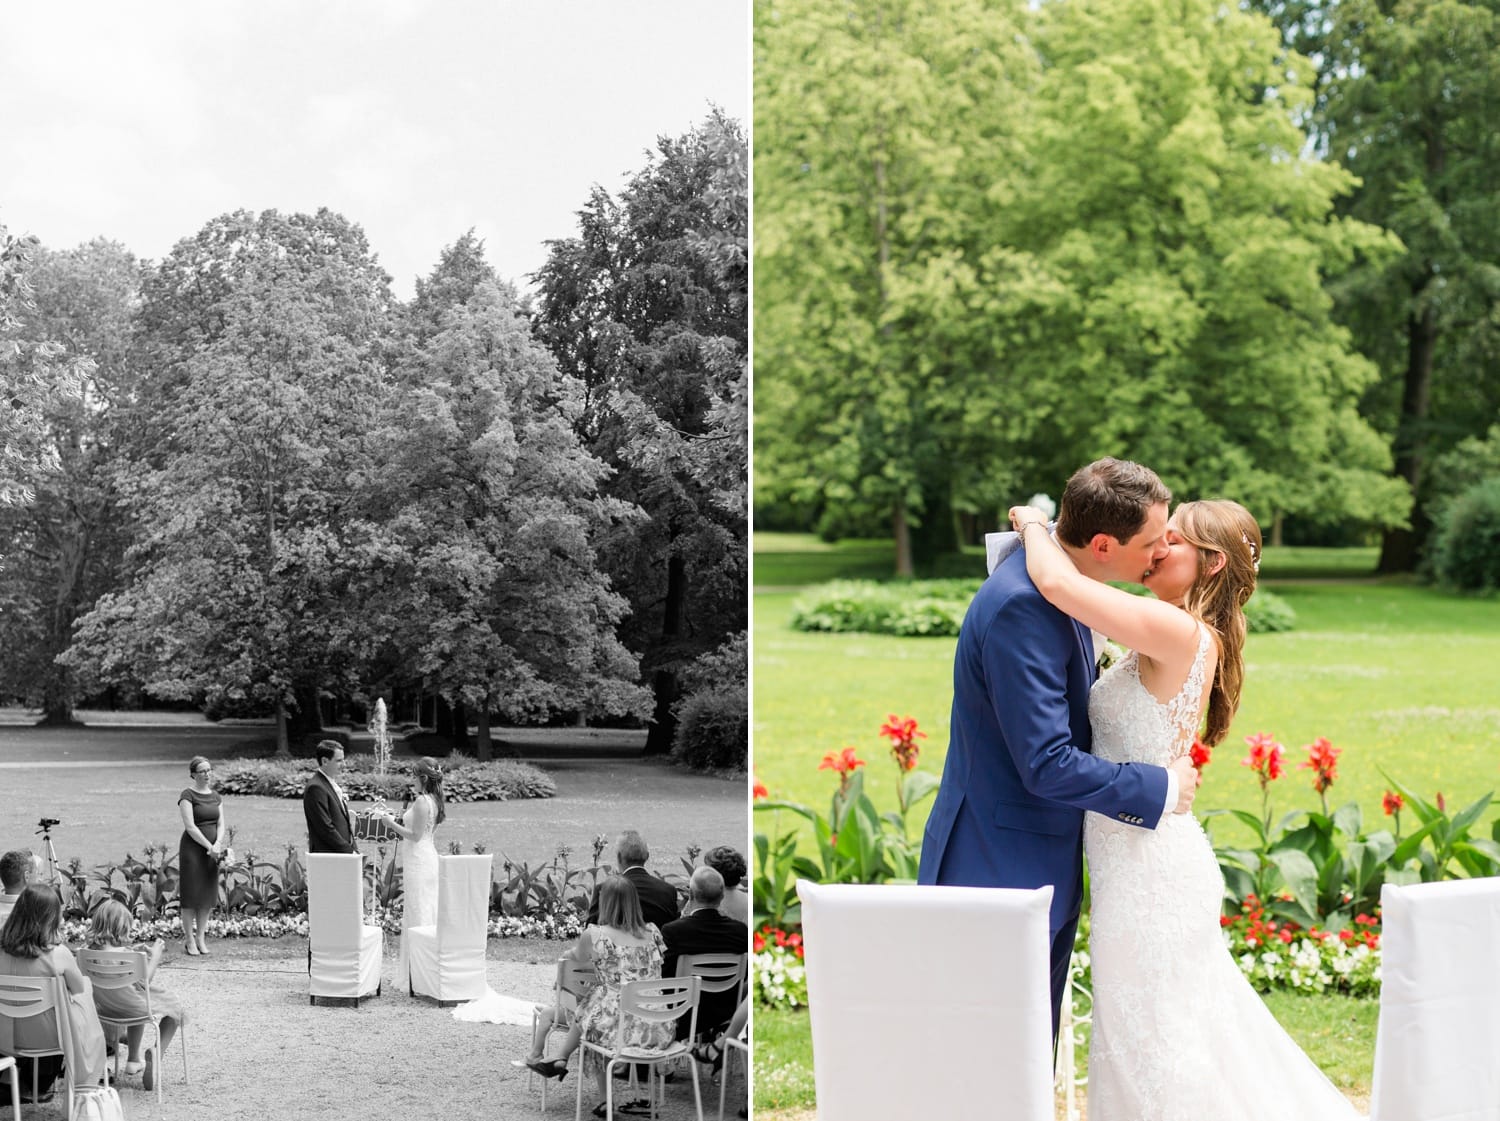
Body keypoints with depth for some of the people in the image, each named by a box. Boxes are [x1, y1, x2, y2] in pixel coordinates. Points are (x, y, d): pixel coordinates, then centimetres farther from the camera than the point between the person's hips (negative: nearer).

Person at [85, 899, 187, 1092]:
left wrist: (134, 953, 7)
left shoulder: (92, 950, -10)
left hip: (104, 1008, 7)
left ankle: (133, 1060, 49)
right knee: (174, 1008, 20)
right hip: (129, 1008, -7)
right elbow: (144, 981, -22)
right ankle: (155, 1058, 9)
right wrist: (155, 955, -11)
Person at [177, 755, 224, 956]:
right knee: (191, 894, -2)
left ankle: (201, 937, 15)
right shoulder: (188, 795, -8)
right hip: (192, 848, -6)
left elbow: (220, 824, 8)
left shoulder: (215, 796, 12)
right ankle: (189, 940, 4)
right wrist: (209, 846, -17)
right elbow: (190, 826, -14)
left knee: (208, 894, 7)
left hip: (212, 850, 6)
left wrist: (217, 844, -10)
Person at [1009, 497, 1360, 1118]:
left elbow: (1058, 583, -26)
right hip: (1151, 857, 10)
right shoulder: (1191, 642, 10)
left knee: (1152, 1046, 1)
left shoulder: (1178, 632, -19)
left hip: (1147, 864, -10)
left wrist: (1032, 525, -7)